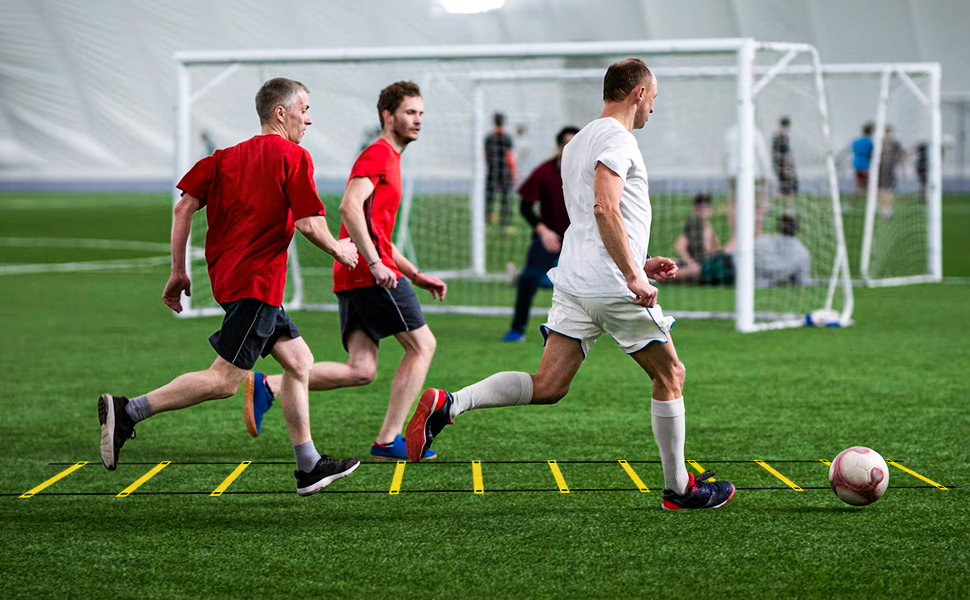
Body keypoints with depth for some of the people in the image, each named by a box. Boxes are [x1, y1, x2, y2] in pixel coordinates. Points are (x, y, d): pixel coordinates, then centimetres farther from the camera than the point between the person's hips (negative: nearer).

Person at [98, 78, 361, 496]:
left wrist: (178, 271, 10)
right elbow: (308, 223, -14)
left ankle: (309, 468, 17)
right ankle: (127, 411, -18)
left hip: (227, 274, 9)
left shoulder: (228, 156, 14)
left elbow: (184, 207, 6)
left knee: (298, 360, 15)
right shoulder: (293, 157, -6)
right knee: (224, 380, -11)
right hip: (257, 281, -9)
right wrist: (338, 250, 5)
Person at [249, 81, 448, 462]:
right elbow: (350, 206, -21)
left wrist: (416, 277, 26)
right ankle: (389, 441, 1)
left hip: (352, 275, 9)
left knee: (361, 370, 0)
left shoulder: (389, 159, 27)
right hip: (371, 274, -9)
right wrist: (374, 263, -26)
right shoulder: (378, 154, -4)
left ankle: (267, 387, -6)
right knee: (422, 345, 0)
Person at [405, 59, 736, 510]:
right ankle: (679, 488, 13)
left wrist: (639, 263, 28)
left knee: (548, 386, 1)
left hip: (573, 283, 8)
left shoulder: (578, 142, 22)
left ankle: (447, 404, -14)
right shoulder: (617, 138, -9)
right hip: (614, 287, -8)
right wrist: (633, 276, -24)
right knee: (670, 376, 7)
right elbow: (605, 209, -23)